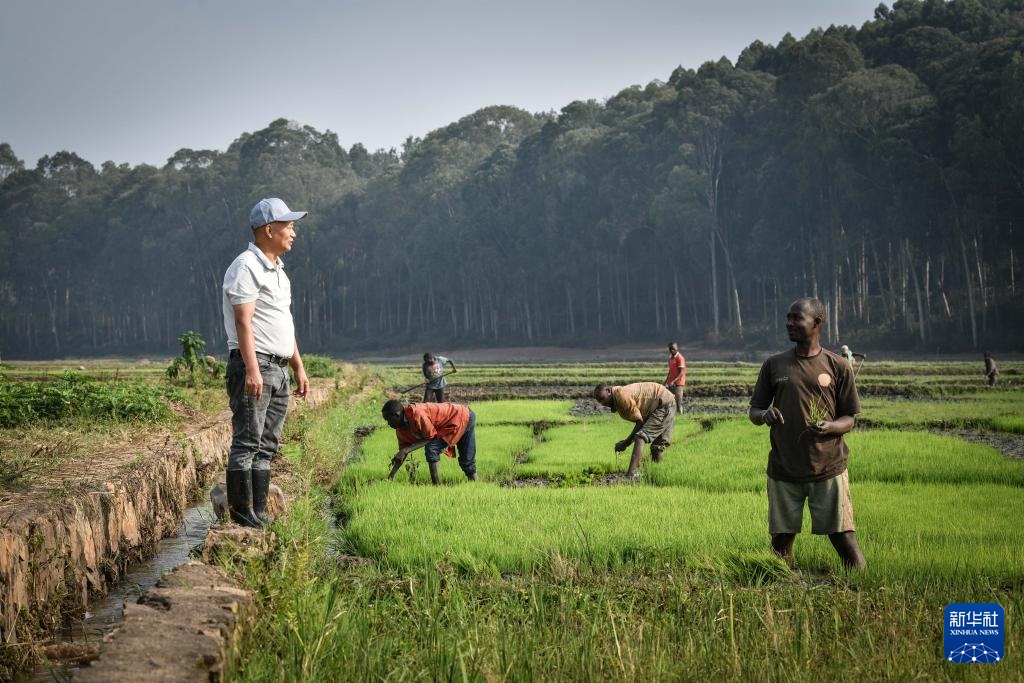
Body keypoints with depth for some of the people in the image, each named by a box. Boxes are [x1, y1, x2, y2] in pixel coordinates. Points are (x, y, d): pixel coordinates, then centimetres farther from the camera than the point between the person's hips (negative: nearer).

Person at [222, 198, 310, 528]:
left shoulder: (277, 269, 20)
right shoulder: (246, 267, -10)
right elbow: (243, 322, -19)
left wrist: (299, 367, 22)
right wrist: (252, 370, -26)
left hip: (278, 368, 10)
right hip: (253, 366, -10)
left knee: (267, 445, 9)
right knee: (247, 441, -8)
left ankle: (258, 512, 13)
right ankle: (241, 511, -6)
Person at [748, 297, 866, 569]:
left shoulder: (838, 366, 3)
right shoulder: (774, 365, 8)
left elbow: (849, 419, 5)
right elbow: (753, 412, 13)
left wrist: (830, 427, -18)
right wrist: (764, 414, -12)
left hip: (828, 468, -2)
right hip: (783, 470, 2)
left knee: (844, 537, -7)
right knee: (781, 539, 6)